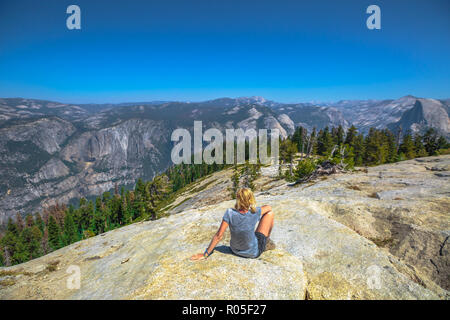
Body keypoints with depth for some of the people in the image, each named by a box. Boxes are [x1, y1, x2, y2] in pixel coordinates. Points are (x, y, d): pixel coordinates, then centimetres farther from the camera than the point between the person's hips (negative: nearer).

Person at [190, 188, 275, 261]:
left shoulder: (229, 213, -24)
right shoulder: (254, 213, -24)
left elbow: (218, 236, -21)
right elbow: (269, 207, -2)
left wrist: (205, 254, -12)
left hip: (235, 250, 3)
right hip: (254, 252, -2)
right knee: (270, 212, 6)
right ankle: (267, 242, 25)